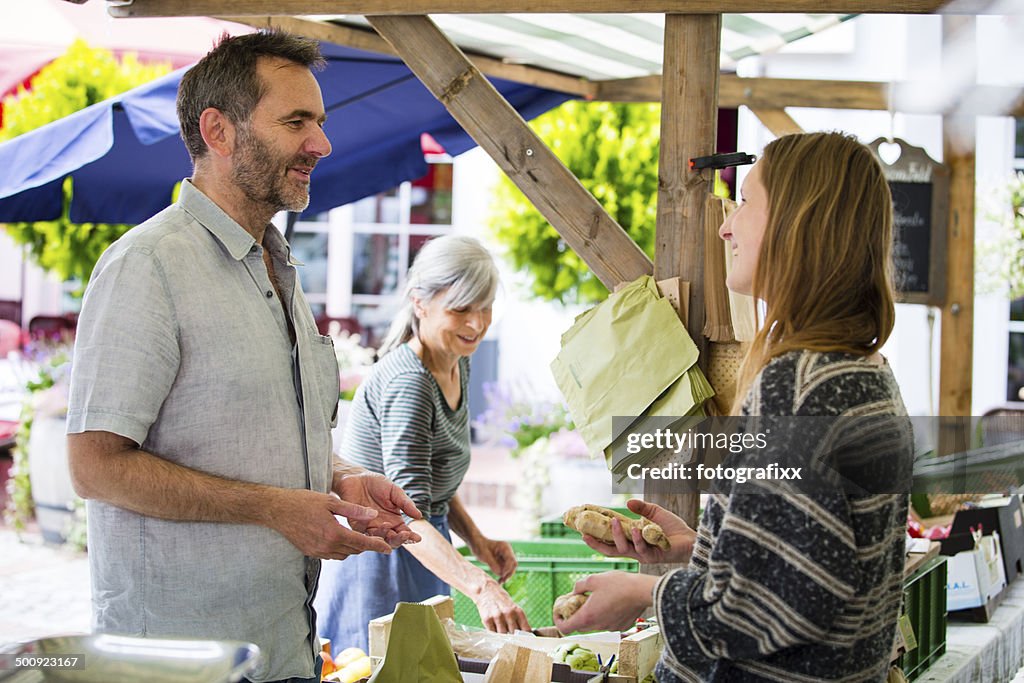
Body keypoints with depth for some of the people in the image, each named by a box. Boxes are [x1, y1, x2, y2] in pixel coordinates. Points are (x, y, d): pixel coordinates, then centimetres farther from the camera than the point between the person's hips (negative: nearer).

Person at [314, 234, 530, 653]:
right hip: (380, 566, -9)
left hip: (422, 562, 9)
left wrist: (476, 540, 5)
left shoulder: (458, 367, 6)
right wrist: (480, 587, -43)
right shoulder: (407, 381, -23)